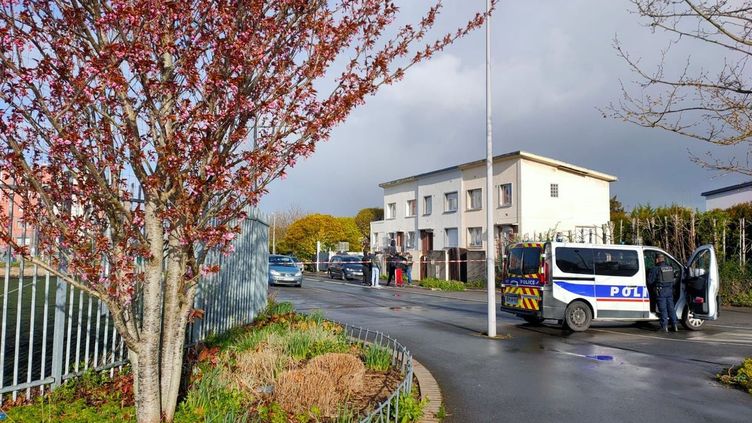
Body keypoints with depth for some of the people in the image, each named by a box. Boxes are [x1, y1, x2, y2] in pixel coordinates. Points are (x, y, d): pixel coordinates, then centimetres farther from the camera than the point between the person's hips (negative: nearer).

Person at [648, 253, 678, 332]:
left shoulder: (655, 269, -10)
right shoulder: (670, 268, 11)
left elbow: (650, 281, -9)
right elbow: (673, 280, 17)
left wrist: (653, 287, 9)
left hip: (661, 290, -6)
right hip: (670, 290, 6)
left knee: (663, 309, -2)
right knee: (671, 308, 12)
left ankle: (664, 326, -2)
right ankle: (674, 325, 15)